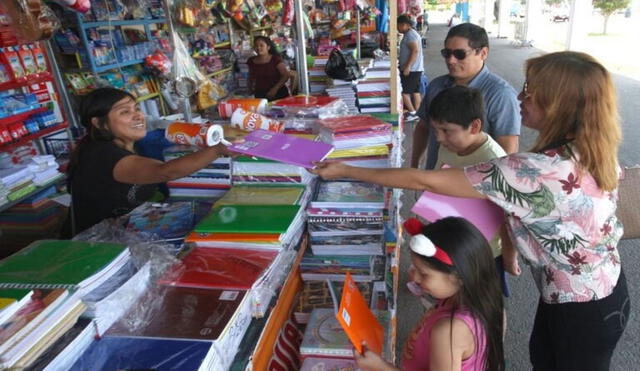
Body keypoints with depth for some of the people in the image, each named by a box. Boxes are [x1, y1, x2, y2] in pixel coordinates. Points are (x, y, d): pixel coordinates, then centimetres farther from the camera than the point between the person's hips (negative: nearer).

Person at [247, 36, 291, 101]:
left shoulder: (275, 59, -5)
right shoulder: (251, 61, 7)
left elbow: (286, 75, -11)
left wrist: (275, 89, -19)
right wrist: (251, 87, 6)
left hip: (278, 94, -3)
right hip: (260, 95, 3)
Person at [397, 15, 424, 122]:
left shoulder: (410, 34, -14)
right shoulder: (411, 33, 18)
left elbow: (415, 50, -24)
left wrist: (407, 66, -27)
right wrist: (400, 59, 25)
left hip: (411, 69, -11)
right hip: (416, 69, 11)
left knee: (404, 92, -8)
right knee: (415, 91, 11)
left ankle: (412, 113, -4)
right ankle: (416, 113, 15)